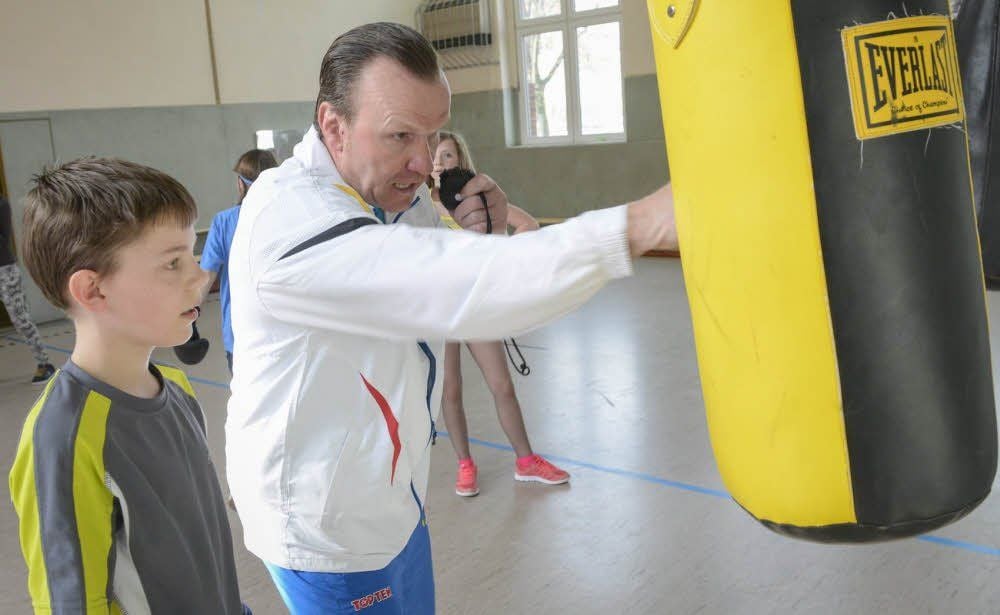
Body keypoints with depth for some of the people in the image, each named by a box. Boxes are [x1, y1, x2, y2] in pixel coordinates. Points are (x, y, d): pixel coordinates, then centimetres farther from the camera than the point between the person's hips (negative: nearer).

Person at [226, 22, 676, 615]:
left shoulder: (401, 193, 1)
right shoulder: (288, 217, -28)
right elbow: (449, 288, -40)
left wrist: (483, 235, -13)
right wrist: (637, 225, -43)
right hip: (327, 530, -7)